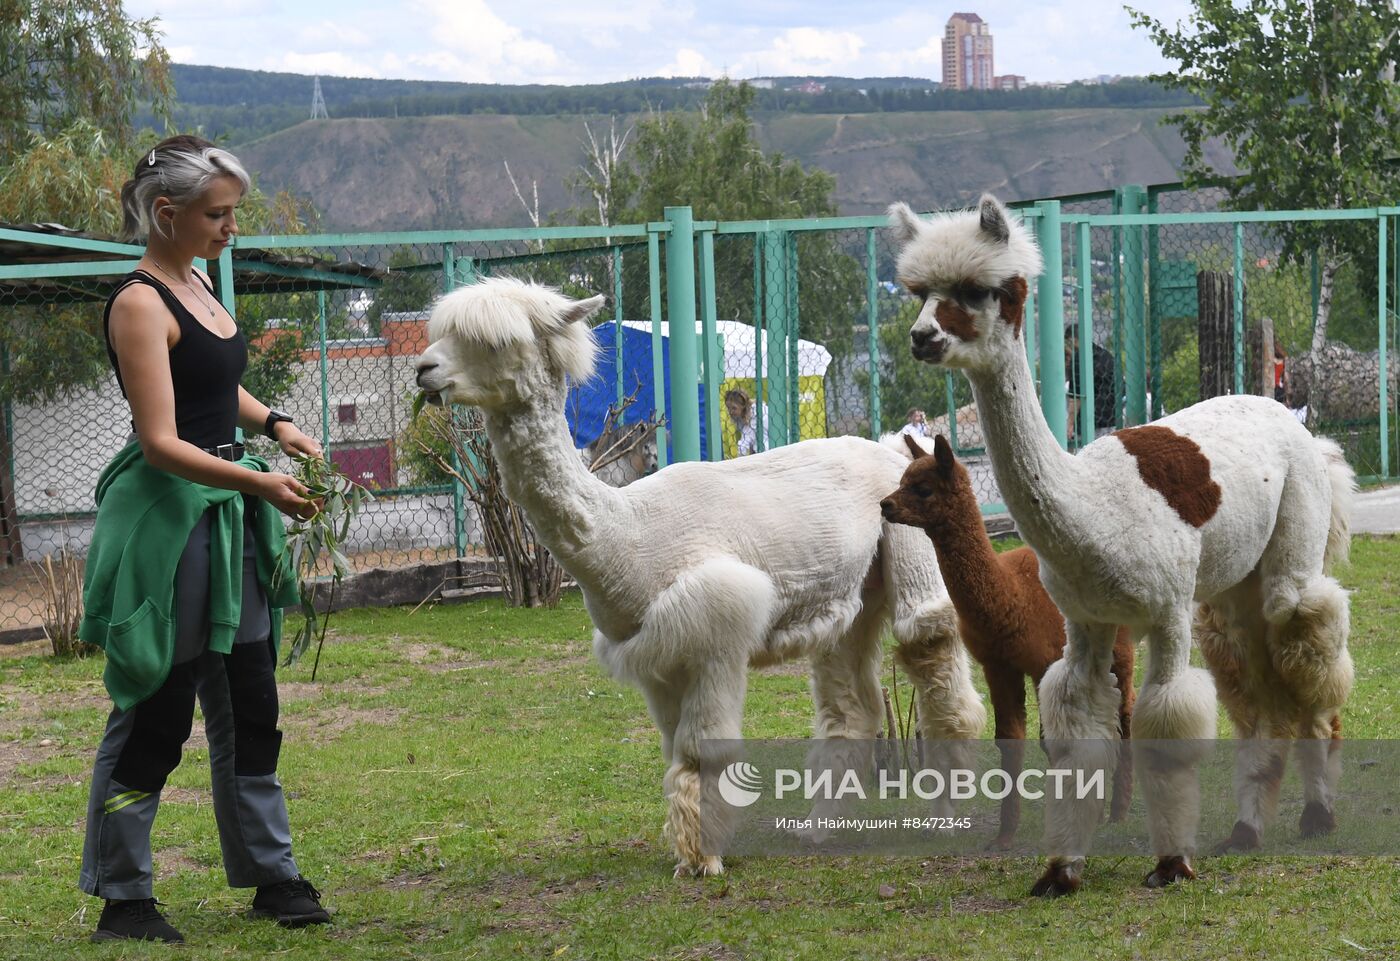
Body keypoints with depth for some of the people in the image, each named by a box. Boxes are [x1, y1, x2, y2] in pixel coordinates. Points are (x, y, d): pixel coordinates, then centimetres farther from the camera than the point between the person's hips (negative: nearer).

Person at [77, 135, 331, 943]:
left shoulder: (198, 285, 11)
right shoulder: (140, 305, -16)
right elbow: (162, 442, -22)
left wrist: (275, 423, 10)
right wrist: (257, 482, -29)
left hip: (230, 519, 9)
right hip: (169, 519, -9)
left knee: (249, 703, 13)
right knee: (156, 711, -1)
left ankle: (270, 873, 23)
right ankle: (122, 897, 9)